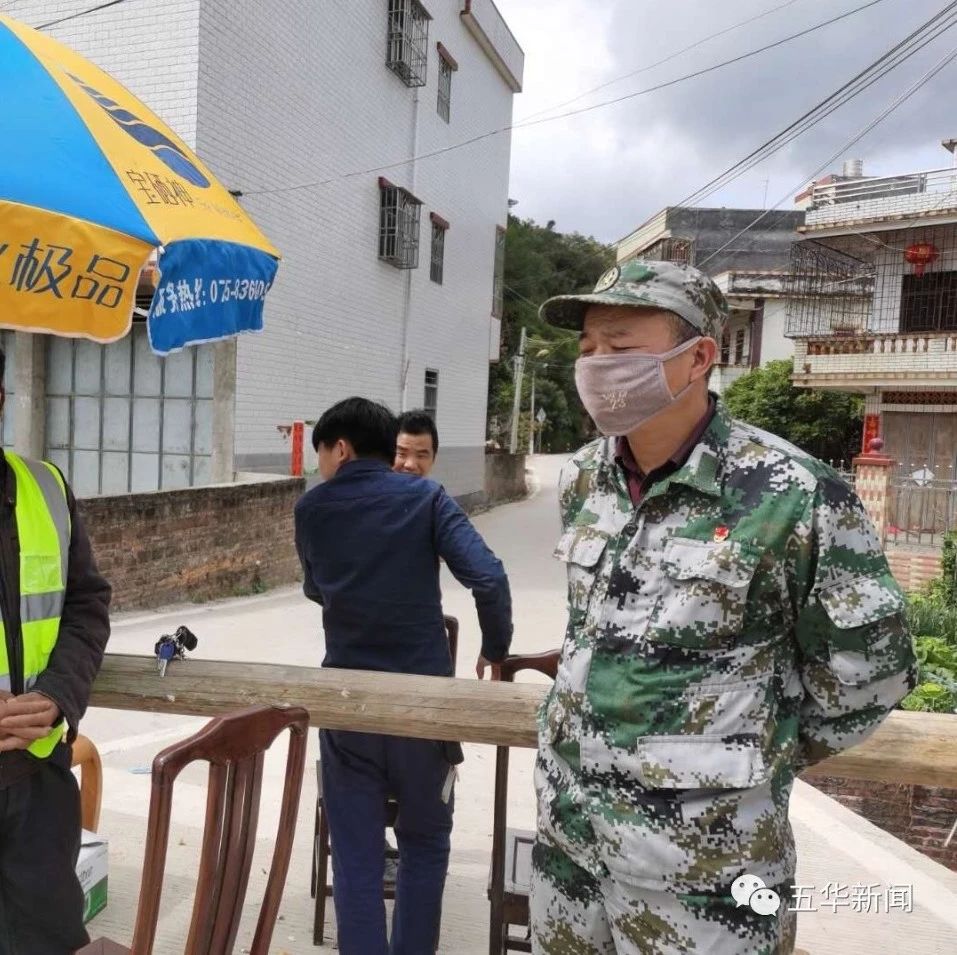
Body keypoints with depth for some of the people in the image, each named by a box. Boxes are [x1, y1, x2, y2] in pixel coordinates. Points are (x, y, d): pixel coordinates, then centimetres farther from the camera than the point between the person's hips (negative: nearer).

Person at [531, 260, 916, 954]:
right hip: (567, 819, 6)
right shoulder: (582, 479, 0)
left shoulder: (790, 495, -18)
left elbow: (869, 669, -8)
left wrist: (762, 758, 2)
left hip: (702, 852, -5)